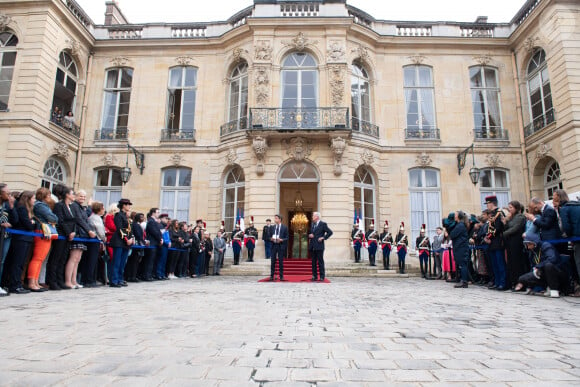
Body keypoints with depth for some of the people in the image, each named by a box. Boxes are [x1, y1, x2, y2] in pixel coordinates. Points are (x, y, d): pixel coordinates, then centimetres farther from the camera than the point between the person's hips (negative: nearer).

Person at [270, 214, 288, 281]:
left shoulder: (284, 227, 0)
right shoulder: (272, 227, 10)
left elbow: (287, 238, 0)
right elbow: (270, 236, 14)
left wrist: (281, 240, -17)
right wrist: (271, 239, -8)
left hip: (281, 246, -3)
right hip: (273, 245, 3)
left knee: (281, 262, 2)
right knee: (273, 261, 3)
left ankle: (281, 276, 11)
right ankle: (272, 276, 11)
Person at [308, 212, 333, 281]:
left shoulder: (323, 224, -4)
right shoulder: (312, 224, 16)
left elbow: (330, 232, -6)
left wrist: (323, 238, -11)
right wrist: (309, 235, 1)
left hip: (319, 246, -6)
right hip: (312, 246, 6)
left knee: (320, 262, -2)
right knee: (313, 262, 9)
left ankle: (322, 276, 4)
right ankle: (314, 276, 15)